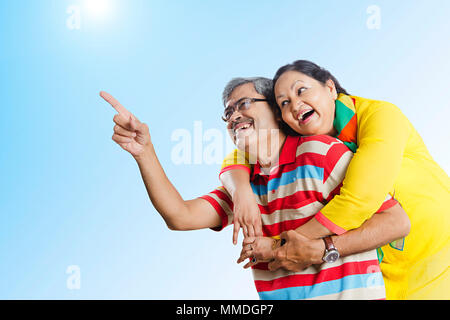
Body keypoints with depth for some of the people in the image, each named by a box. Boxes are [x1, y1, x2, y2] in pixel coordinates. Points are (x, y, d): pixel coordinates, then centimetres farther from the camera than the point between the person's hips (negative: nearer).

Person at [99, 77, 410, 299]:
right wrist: (144, 151, -11)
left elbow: (397, 222, -10)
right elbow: (180, 216, -3)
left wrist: (318, 249, -18)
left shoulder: (320, 152, -7)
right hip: (276, 294, 5)